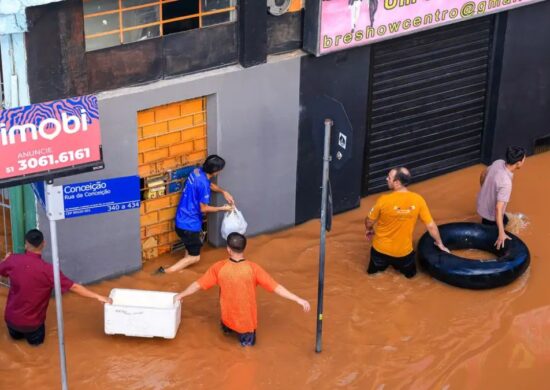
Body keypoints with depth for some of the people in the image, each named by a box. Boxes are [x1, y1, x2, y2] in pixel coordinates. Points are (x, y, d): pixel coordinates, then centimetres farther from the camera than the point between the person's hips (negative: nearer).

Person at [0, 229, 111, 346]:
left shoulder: (13, 261, -15)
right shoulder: (47, 270, -24)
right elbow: (74, 287, -21)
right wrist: (98, 297, -14)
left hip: (11, 317, 3)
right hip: (31, 323, -3)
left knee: (16, 335, 36)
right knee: (36, 339, 29)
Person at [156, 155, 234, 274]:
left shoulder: (198, 171, -1)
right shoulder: (203, 184, -27)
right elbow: (204, 208, -18)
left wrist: (223, 192, 10)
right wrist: (222, 208, -5)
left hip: (183, 219, 9)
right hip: (189, 224, -9)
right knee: (194, 257, 4)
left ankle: (185, 263, 40)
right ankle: (165, 272, -3)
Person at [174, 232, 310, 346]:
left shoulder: (219, 268, -16)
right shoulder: (253, 268, -22)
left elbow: (198, 285, -5)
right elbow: (276, 287, -21)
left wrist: (180, 295, 12)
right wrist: (299, 300, -16)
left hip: (228, 319, 2)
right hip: (247, 321, -2)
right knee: (248, 340, 30)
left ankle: (228, 328, 18)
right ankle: (246, 334, 8)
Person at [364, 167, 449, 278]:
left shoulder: (384, 200, -24)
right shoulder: (418, 200, -18)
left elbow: (369, 222, -7)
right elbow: (431, 226, -8)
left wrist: (369, 230, 17)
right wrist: (440, 244, 10)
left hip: (382, 249, 0)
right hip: (404, 252, 0)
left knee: (374, 269, 31)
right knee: (410, 272, 30)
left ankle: (381, 263, 13)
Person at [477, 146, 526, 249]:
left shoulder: (498, 162, -17)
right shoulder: (506, 183, -39)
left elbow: (483, 175, 3)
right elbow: (498, 208, -41)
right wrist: (501, 233, -43)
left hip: (482, 203, 8)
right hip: (491, 213, -8)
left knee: (505, 220, 32)